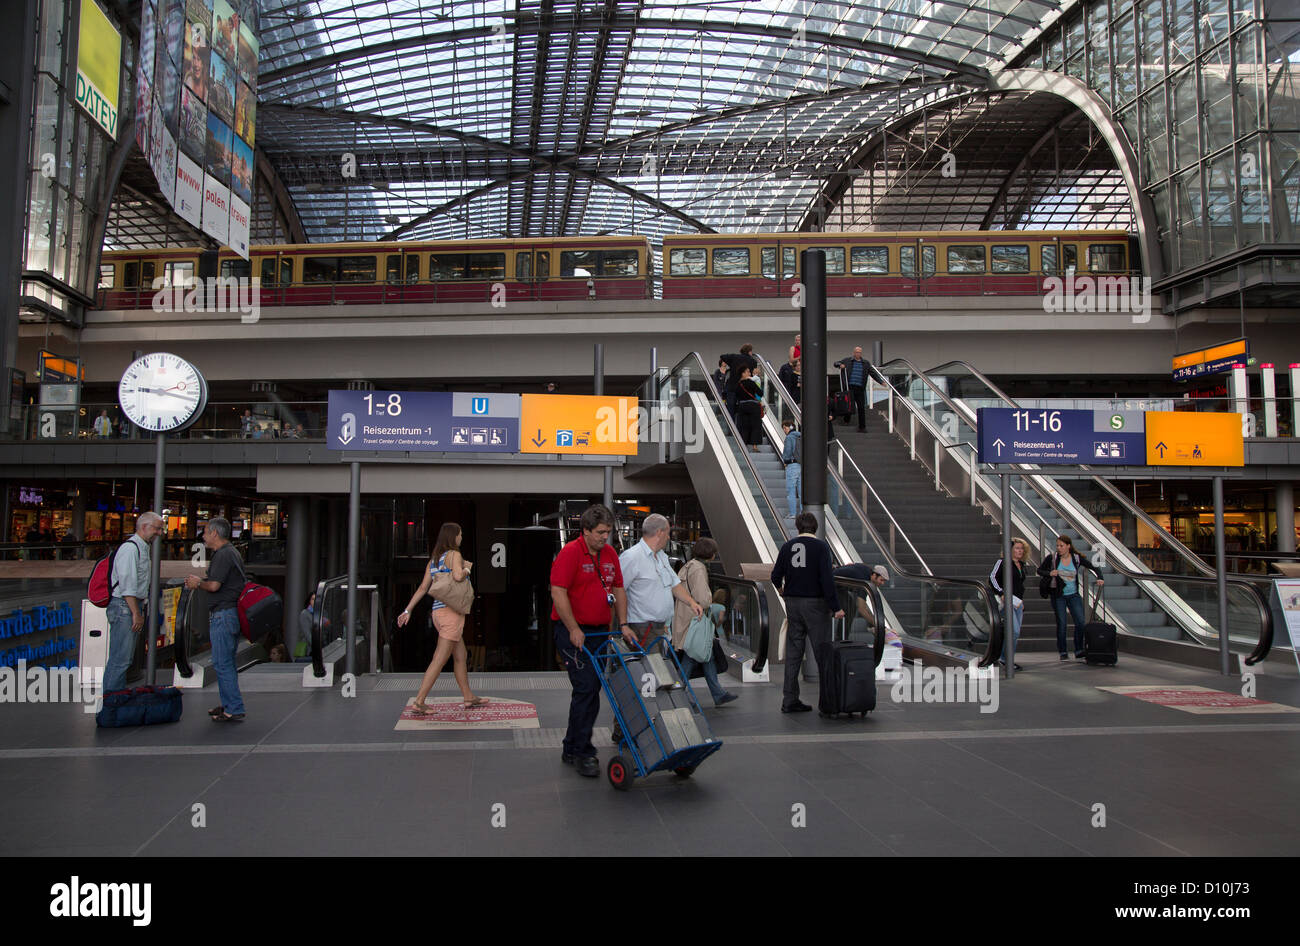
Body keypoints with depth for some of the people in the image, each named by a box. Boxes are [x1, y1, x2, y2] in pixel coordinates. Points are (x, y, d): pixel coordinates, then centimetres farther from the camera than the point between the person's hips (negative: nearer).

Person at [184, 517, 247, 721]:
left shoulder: (223, 554, -14)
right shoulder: (232, 552, 19)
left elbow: (214, 586, -21)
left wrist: (198, 583, -1)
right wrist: (200, 581, 13)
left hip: (223, 614, -11)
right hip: (233, 613, 11)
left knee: (222, 663, -7)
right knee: (227, 662, 16)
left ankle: (234, 710, -5)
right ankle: (229, 705, 22)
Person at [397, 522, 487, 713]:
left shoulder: (434, 559, 15)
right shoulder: (454, 555, -9)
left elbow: (423, 587, 11)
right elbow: (458, 576, -27)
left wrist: (407, 610, 11)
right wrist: (467, 568, -6)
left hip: (438, 611, 9)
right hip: (451, 611, -9)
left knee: (461, 656, 17)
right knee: (439, 660, -6)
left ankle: (468, 697, 25)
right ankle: (418, 702, -6)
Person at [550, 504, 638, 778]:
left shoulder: (610, 554, 11)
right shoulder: (570, 553, -12)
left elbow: (618, 590, 17)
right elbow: (558, 593, -17)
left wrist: (623, 625, 8)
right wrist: (574, 630, -19)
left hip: (599, 631, 8)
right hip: (572, 632, -7)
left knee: (592, 689, 10)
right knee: (586, 688, -11)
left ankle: (571, 749, 23)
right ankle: (582, 753, -1)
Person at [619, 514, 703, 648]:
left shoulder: (662, 556, 17)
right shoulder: (631, 557, -15)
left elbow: (675, 583, 25)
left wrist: (691, 602, 10)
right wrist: (624, 625, -16)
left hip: (663, 627, 9)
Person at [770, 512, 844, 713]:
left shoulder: (787, 546, 5)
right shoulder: (820, 547, -8)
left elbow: (776, 576, 6)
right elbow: (827, 579, -15)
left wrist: (781, 589, 28)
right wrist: (835, 607, -13)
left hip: (792, 603, 4)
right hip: (815, 603, -4)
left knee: (793, 652, 8)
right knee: (822, 651, 2)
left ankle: (789, 700, 10)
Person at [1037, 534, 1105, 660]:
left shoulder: (1077, 558, -3)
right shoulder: (1052, 558, -6)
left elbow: (1093, 568, 3)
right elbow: (1039, 570, 4)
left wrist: (1099, 578, -15)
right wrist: (1049, 573, -16)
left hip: (1073, 595, 1)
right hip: (1058, 595, -1)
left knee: (1080, 621, -6)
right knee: (1061, 623, 1)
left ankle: (1079, 650, 7)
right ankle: (1063, 652, 11)